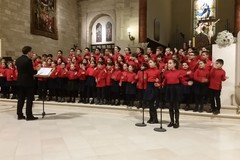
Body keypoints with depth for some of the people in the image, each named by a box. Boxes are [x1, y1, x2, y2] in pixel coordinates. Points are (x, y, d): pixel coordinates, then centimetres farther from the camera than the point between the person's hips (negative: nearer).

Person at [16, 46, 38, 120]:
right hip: (28, 82, -7)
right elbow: (31, 72, -17)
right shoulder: (28, 60, -16)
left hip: (20, 81, 8)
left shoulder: (18, 60, 9)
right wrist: (37, 70, 3)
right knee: (29, 99, 0)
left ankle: (19, 115, 17)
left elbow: (19, 70, 15)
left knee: (21, 99, 12)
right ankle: (29, 115, 2)